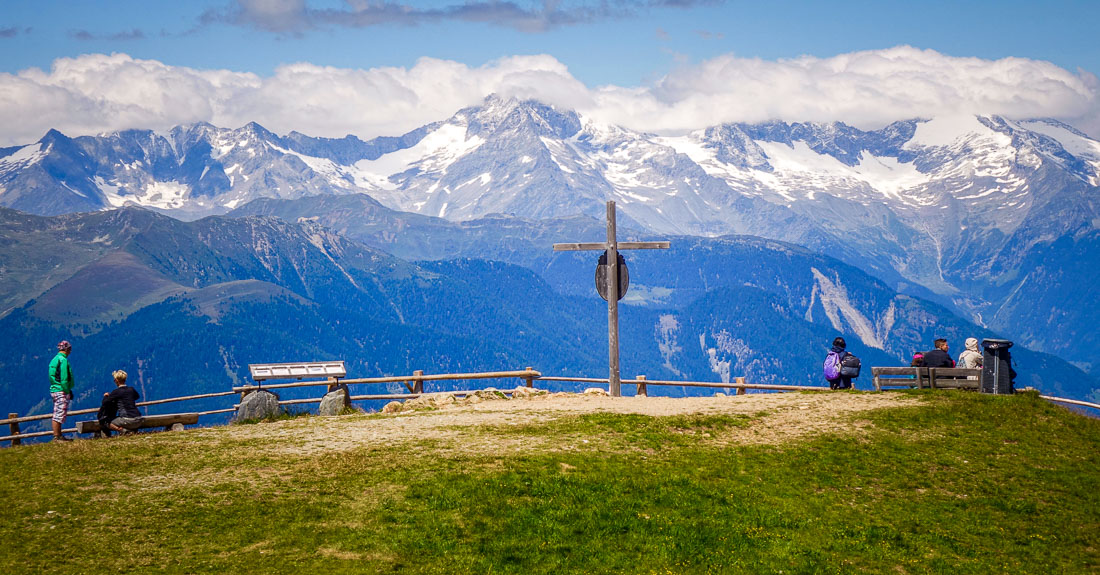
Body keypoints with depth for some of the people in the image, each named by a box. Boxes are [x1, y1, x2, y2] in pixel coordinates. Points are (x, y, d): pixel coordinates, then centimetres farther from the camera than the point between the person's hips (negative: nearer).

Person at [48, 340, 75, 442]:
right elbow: (64, 379, -18)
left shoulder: (55, 359, 15)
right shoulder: (63, 360, -14)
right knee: (60, 415, -7)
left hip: (54, 389, 10)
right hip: (61, 391, -10)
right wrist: (68, 391, -13)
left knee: (57, 415, 13)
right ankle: (57, 437, -7)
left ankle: (58, 436, 18)